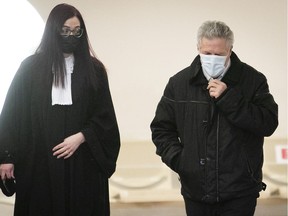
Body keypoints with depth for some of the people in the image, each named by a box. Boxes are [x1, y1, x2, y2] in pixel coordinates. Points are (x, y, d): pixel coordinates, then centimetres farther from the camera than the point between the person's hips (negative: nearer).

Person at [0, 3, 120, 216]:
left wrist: (80, 137, -12)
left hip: (83, 164, 1)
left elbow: (105, 117, 4)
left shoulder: (93, 69, 6)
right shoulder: (31, 67, 4)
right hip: (40, 161, 0)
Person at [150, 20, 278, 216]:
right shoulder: (179, 83, 4)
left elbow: (268, 124, -12)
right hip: (196, 191, 3)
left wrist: (228, 99, -18)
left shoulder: (252, 80, -2)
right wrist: (177, 159, -4)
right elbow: (161, 128, 11)